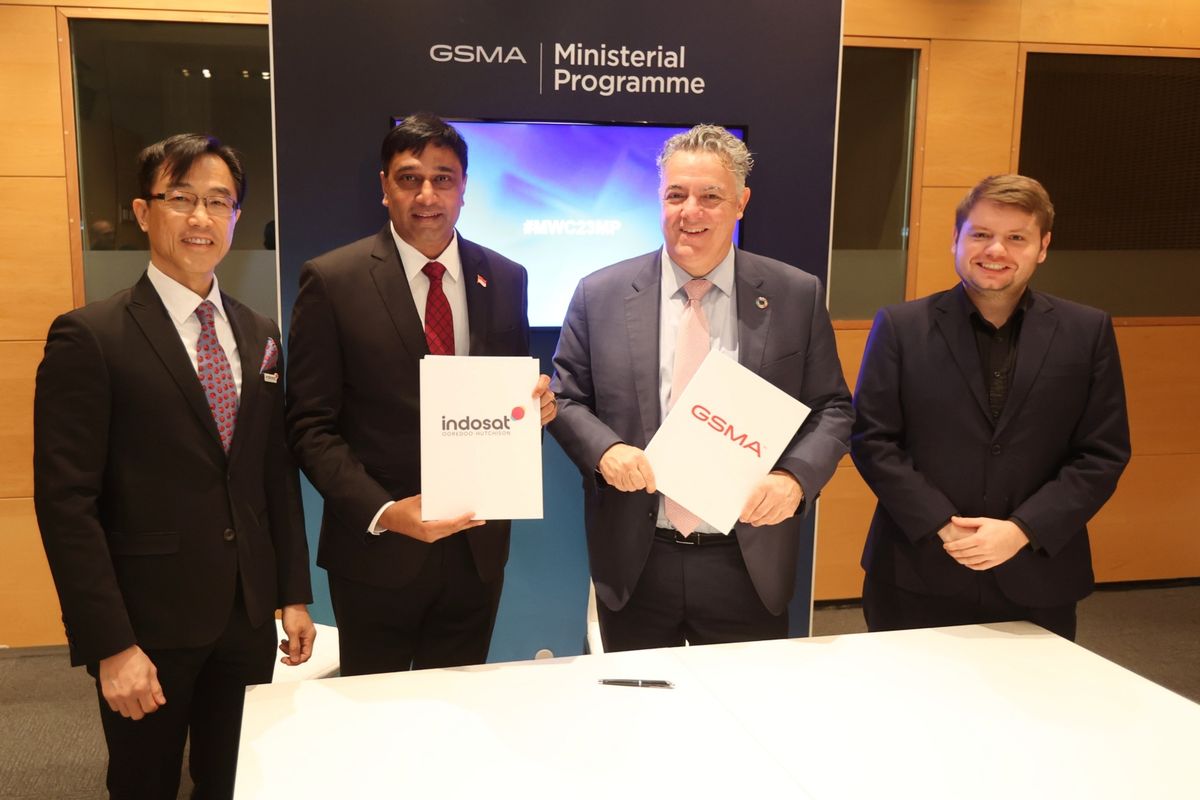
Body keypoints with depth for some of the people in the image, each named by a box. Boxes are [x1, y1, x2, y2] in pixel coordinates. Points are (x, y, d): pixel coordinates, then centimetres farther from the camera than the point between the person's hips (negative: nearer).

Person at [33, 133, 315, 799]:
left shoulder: (259, 336, 7)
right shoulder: (89, 338, -11)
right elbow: (66, 503, -14)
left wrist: (294, 594, 9)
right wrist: (111, 645, -16)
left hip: (250, 619, 5)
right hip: (149, 625, -5)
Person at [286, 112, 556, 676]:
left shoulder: (505, 279, 4)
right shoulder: (332, 281, -7)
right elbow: (311, 424, -8)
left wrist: (535, 407, -11)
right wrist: (382, 512, -20)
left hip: (477, 547, 3)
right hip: (377, 551, -3)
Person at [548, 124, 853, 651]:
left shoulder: (796, 296, -2)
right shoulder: (600, 294, -2)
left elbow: (831, 409, 2)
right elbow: (566, 398, 3)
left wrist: (795, 476, -16)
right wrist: (605, 449, -16)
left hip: (749, 565, 0)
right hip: (635, 564, 0)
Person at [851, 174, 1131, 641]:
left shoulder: (1088, 333, 3)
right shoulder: (901, 327, -1)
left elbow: (1103, 454, 1)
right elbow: (871, 439, -4)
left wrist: (1022, 530, -11)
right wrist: (942, 526, -13)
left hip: (1037, 579, 1)